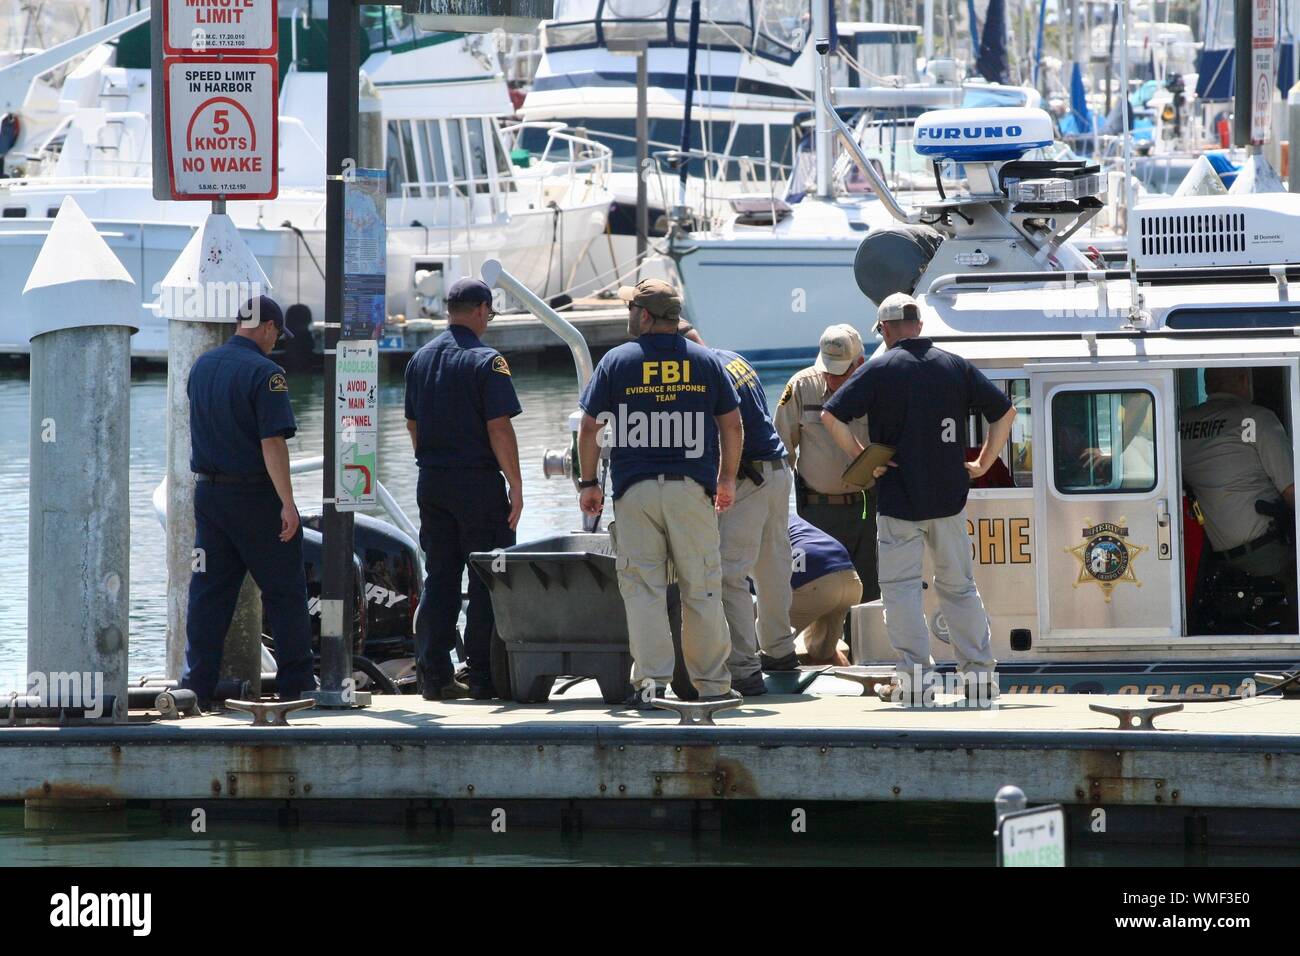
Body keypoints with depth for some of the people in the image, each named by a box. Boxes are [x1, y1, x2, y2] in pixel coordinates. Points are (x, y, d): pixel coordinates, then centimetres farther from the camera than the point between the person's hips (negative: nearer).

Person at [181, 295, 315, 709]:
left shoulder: (201, 366, 7)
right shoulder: (264, 373, -15)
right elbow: (272, 443, -20)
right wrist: (287, 503, -20)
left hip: (208, 491, 6)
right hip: (255, 496, -6)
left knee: (208, 593, 8)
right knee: (285, 592, 4)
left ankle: (197, 684, 4)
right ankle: (295, 683, 7)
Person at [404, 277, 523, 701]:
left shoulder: (420, 359, 9)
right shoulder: (486, 361, -11)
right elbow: (499, 429, -15)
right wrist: (516, 487, -11)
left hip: (431, 482, 6)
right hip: (478, 481, -6)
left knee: (438, 577, 10)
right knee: (487, 580, 0)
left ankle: (433, 673, 7)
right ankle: (483, 674, -2)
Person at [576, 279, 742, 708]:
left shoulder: (617, 362, 1)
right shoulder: (705, 361, 6)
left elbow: (589, 427, 1)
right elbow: (733, 425, 9)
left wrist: (588, 483, 10)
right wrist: (726, 479, 20)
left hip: (634, 491, -1)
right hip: (692, 489, 1)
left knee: (642, 587, 0)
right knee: (701, 588, 6)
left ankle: (652, 678, -9)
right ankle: (712, 682, 8)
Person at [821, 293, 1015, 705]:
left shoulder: (879, 369, -5)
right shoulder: (956, 367, 5)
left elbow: (832, 416, -13)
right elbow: (1005, 412, 8)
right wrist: (983, 464, 11)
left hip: (899, 499, -4)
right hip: (950, 498, 4)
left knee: (900, 587, 2)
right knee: (959, 586, 13)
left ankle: (915, 667, -10)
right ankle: (979, 670, 10)